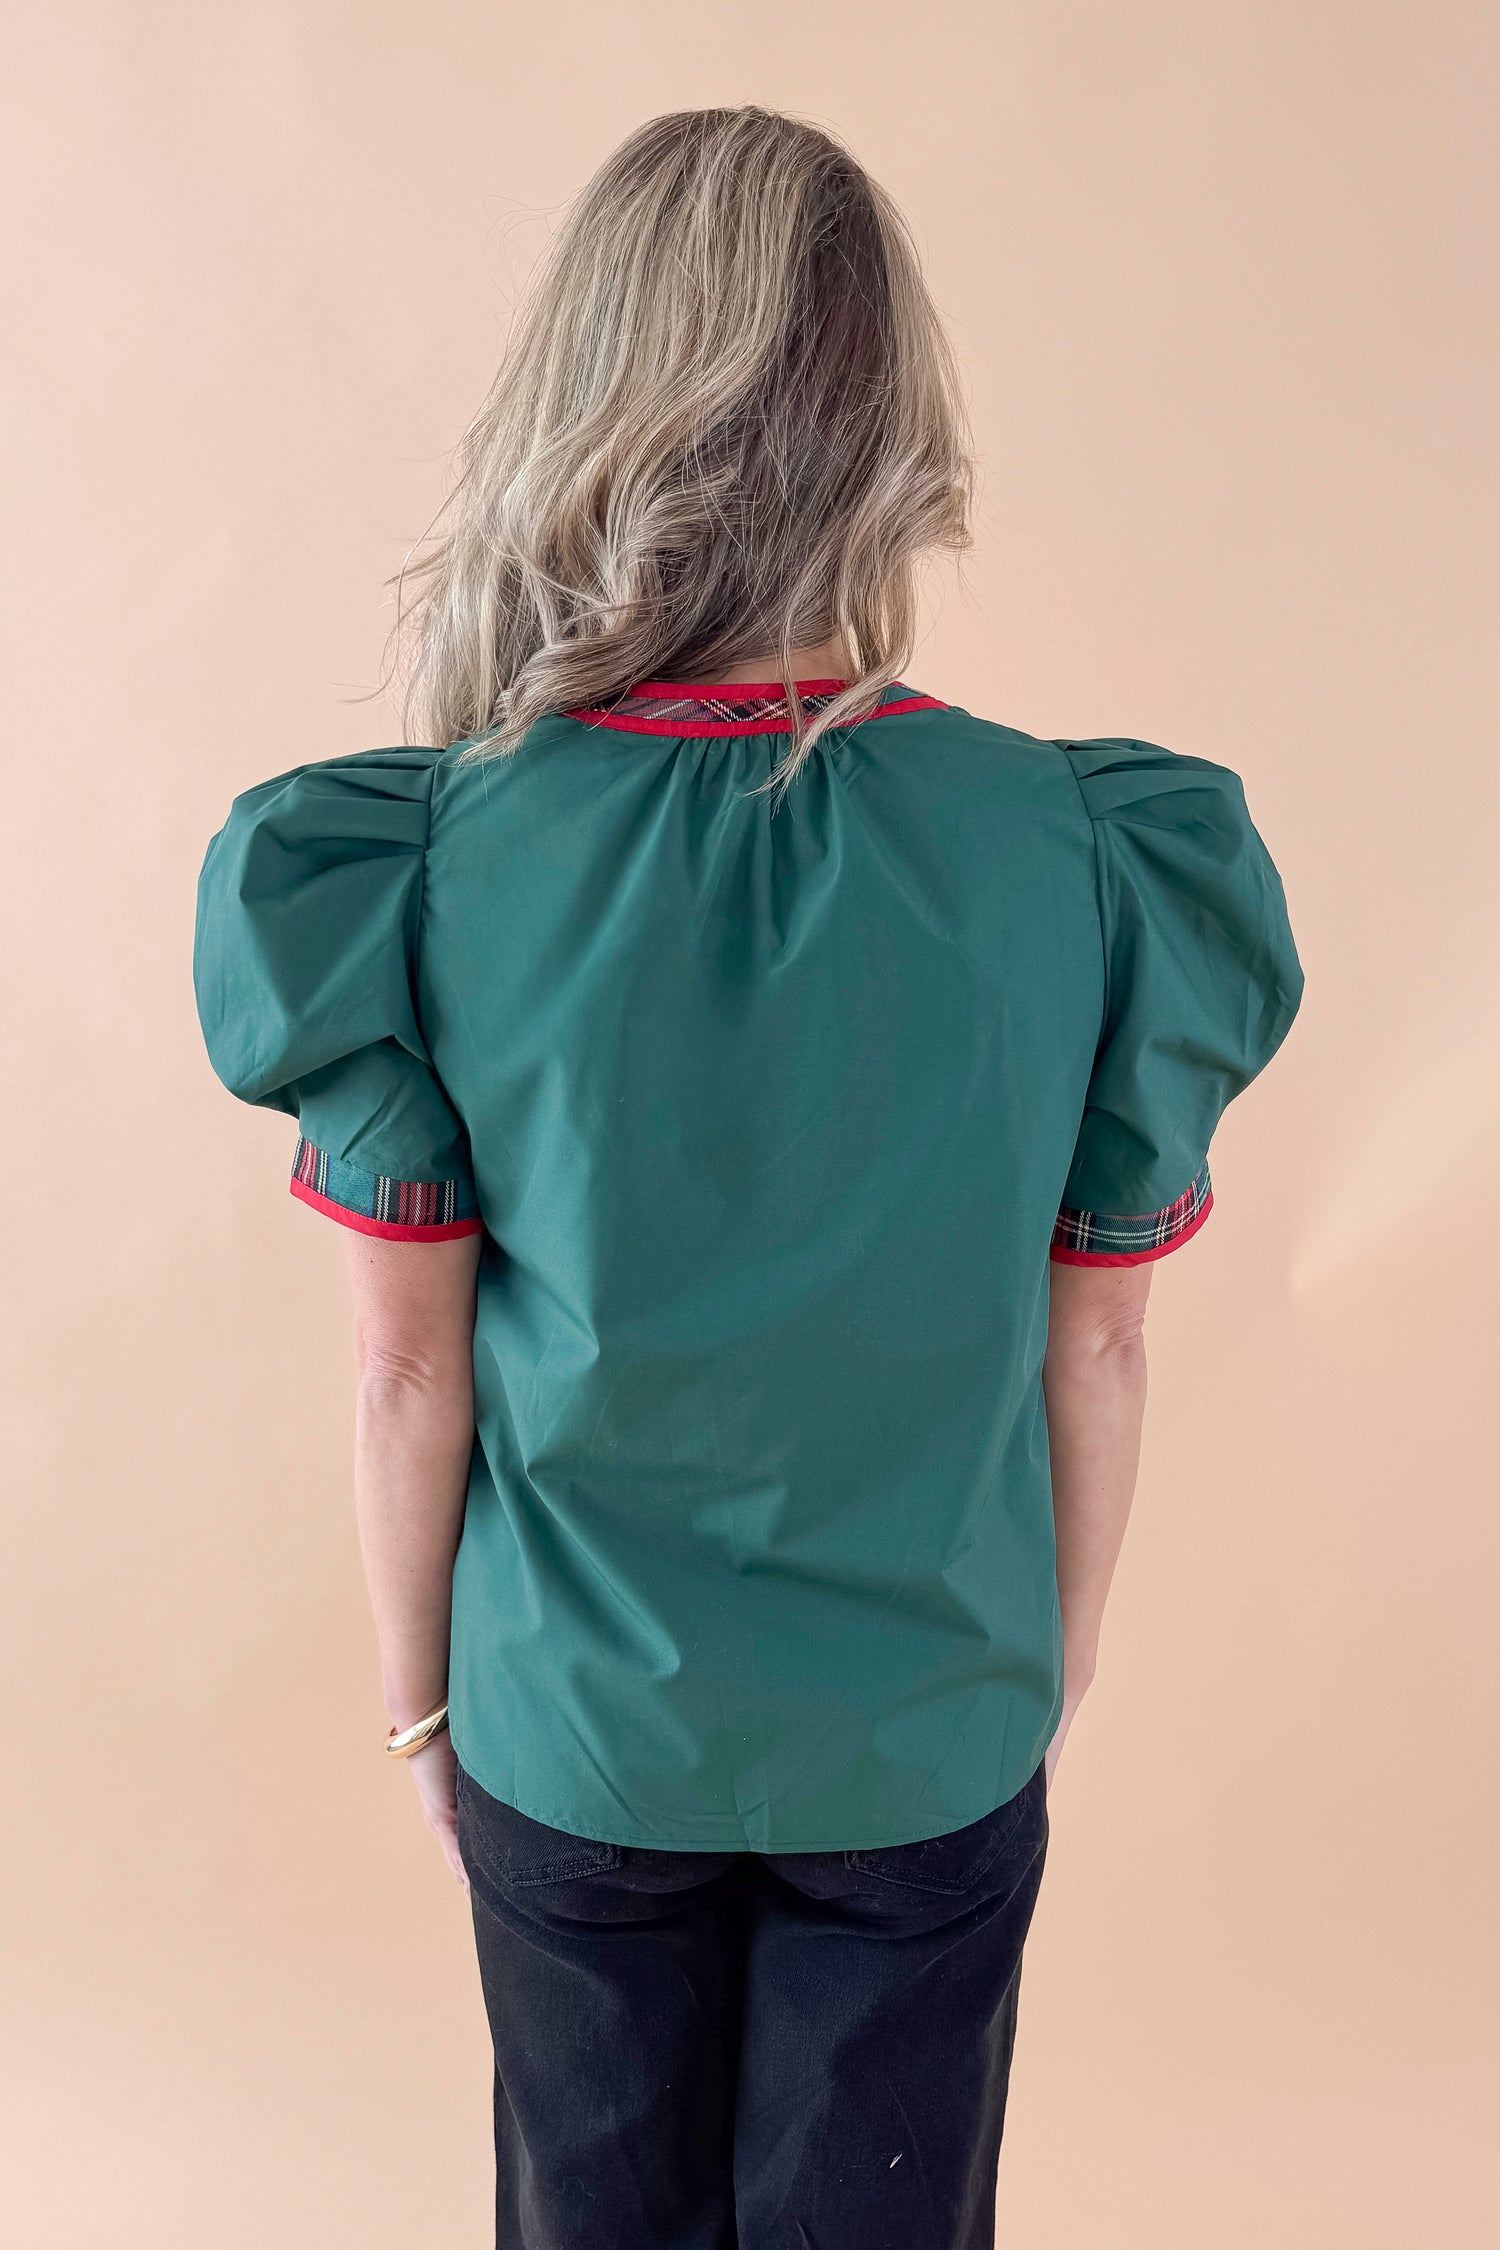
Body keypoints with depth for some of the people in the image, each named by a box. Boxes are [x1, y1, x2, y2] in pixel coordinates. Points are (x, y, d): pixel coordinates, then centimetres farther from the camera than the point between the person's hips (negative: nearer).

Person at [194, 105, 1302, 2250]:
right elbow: (1097, 1353, -8)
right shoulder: (1092, 856, -18)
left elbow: (411, 1372, -11)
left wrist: (420, 1693, 6)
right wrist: (1057, 1674, 9)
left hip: (572, 1736, 0)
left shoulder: (420, 864, -20)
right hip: (933, 1741, 1)